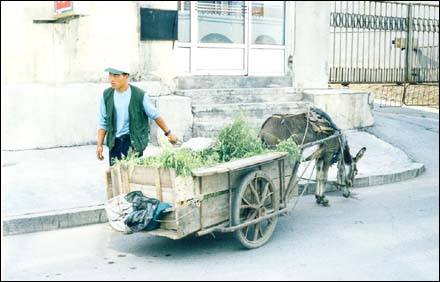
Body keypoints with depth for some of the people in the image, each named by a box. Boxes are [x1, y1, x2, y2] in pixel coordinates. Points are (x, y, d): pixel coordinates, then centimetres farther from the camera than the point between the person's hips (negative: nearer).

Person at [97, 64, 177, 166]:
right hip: (114, 142, 3)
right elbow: (103, 123, 7)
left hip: (133, 142, -3)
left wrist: (168, 133, 6)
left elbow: (155, 115, 2)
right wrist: (99, 145, 2)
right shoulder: (106, 95, 1)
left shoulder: (139, 95, -9)